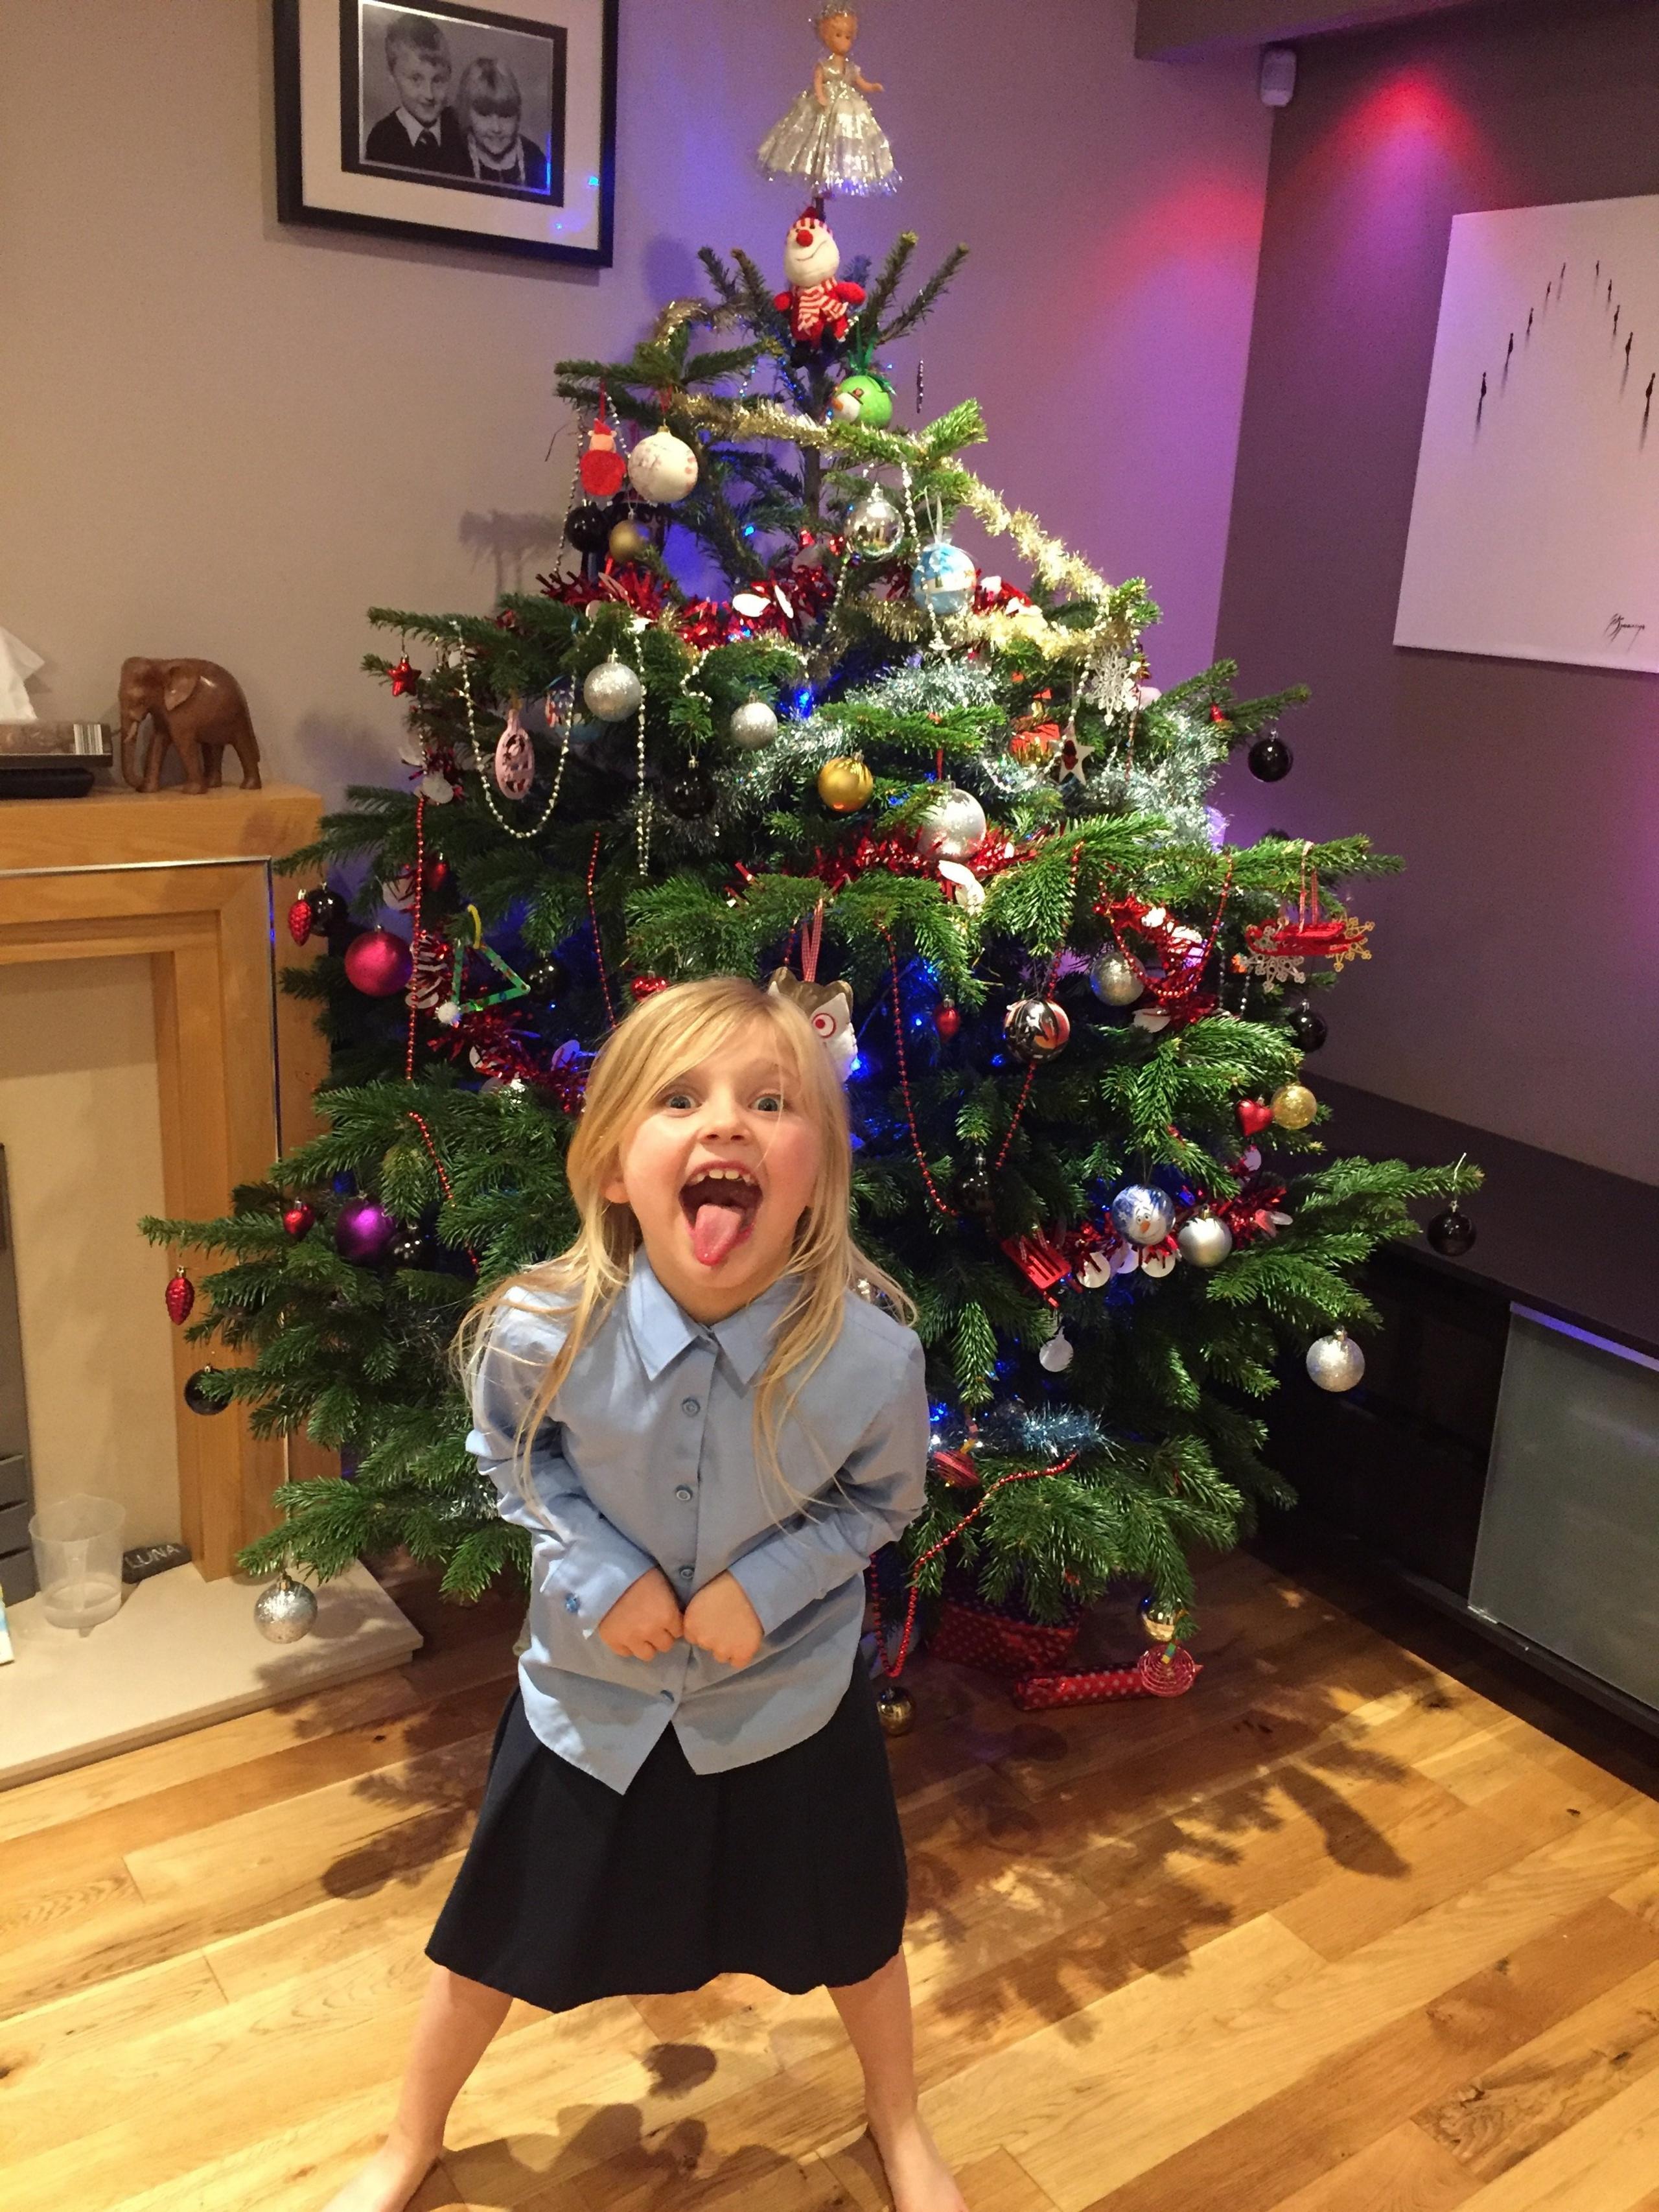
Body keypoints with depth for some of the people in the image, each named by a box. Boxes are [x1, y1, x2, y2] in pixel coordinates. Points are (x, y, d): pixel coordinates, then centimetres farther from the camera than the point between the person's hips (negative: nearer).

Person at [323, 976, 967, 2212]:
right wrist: (601, 1573, -19)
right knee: (493, 1943, 19)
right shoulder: (542, 1334, -30)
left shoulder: (872, 1355, -31)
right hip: (591, 1692, 1)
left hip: (791, 1697, 0)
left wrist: (769, 1584, -22)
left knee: (852, 1929, 21)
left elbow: (885, 1501, -8)